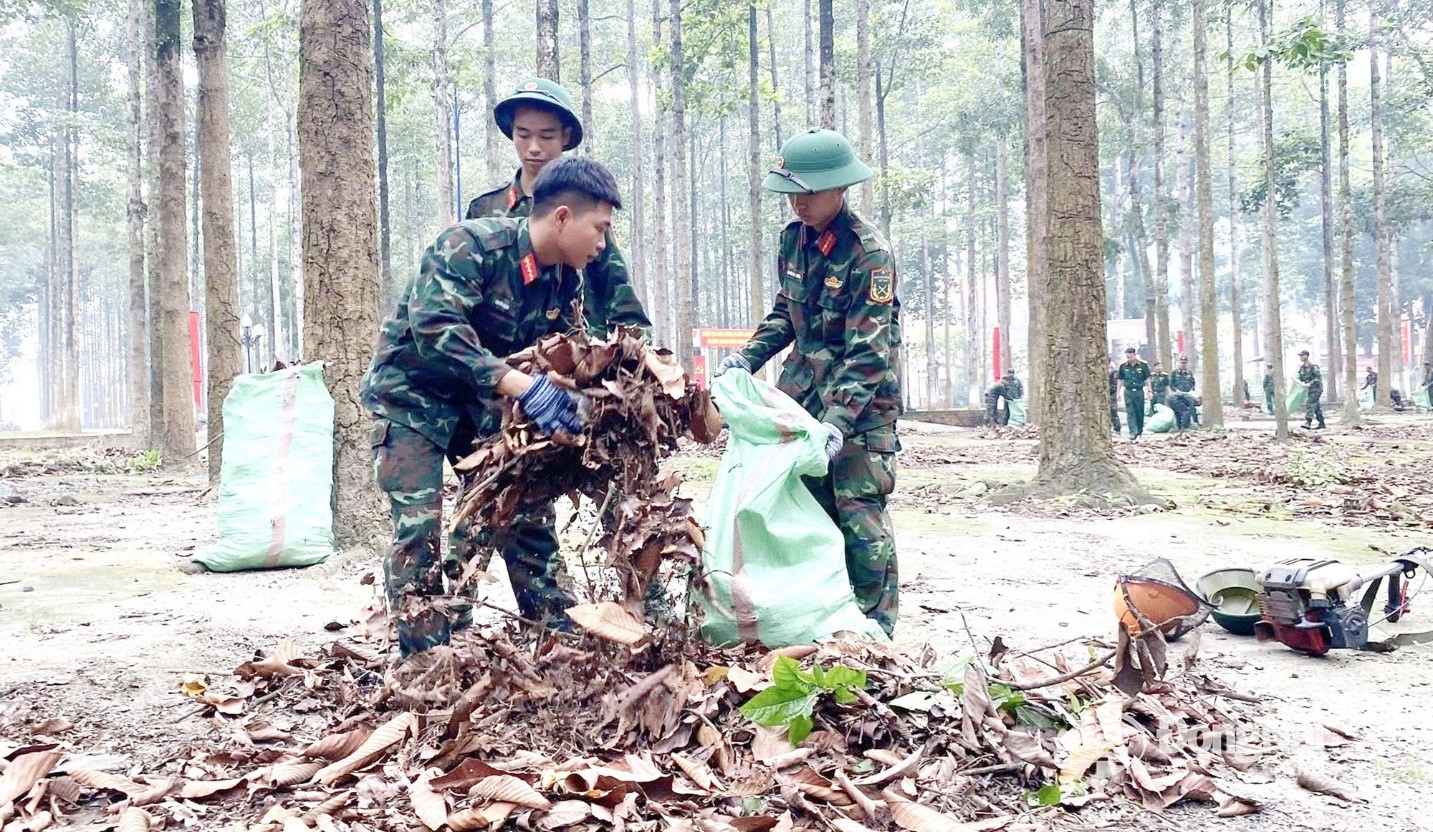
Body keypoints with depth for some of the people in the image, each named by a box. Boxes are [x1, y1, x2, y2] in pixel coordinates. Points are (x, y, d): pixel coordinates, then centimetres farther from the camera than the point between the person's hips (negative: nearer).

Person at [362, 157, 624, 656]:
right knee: (419, 525, -12)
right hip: (412, 394, -6)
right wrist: (522, 386, -44)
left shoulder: (566, 281, -4)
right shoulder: (471, 244, -26)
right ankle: (425, 660, -2)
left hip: (481, 399, 7)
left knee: (526, 507, 4)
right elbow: (434, 328, -38)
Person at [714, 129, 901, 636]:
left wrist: (837, 422, -31)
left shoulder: (868, 253, -17)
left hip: (860, 396, -6)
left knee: (858, 511, -7)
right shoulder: (793, 238, 4)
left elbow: (868, 353, -21)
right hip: (803, 384, 7)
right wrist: (747, 358, 5)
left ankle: (876, 625, 6)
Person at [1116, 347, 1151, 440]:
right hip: (1128, 392, 0)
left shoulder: (1143, 365, -2)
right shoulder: (1123, 366, 2)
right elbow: (1120, 380, 9)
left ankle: (1140, 430, 22)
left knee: (1140, 412, 7)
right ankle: (1133, 432, -11)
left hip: (1139, 391, 0)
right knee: (1130, 413, -7)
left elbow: (1147, 379, 5)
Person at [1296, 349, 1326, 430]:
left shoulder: (1313, 366, -15)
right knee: (1316, 406, 11)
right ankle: (1321, 424, 17)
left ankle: (1308, 422, -25)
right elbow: (1301, 378, 19)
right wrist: (1301, 383, 0)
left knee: (1310, 404, -19)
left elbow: (1319, 377, -19)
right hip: (1310, 390, 8)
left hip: (1316, 389, -8)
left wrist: (1310, 383, -25)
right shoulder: (1302, 367, 10)